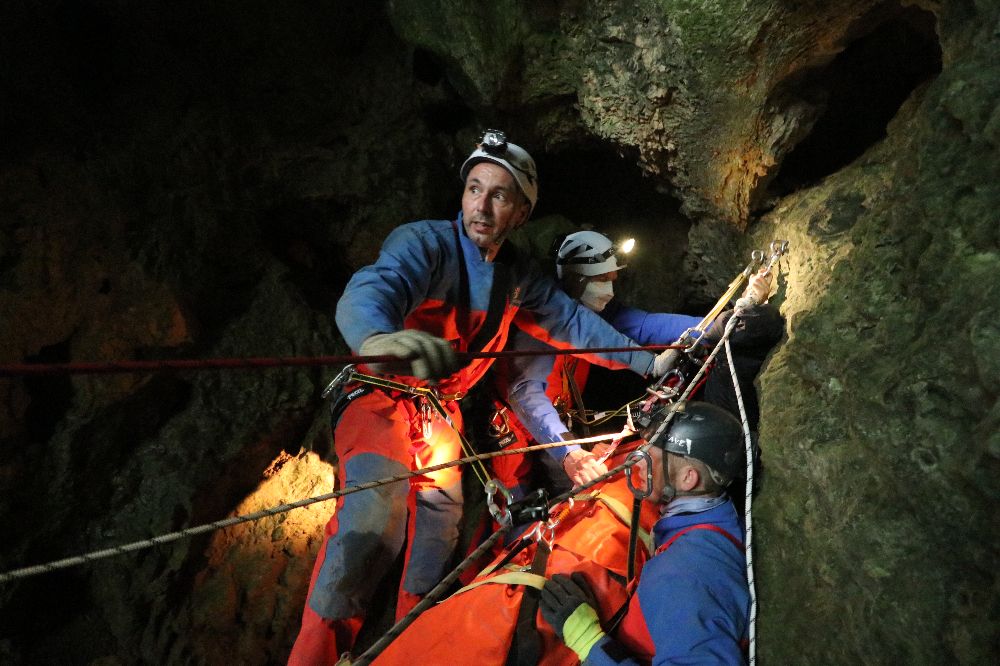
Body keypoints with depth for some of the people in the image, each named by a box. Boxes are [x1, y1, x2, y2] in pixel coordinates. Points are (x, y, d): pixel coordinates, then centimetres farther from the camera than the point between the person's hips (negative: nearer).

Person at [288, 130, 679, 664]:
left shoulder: (518, 279, 1)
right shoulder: (423, 242, -21)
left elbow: (573, 322, 11)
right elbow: (370, 290, -41)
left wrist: (646, 362, 11)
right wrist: (379, 338, -65)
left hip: (441, 410, 6)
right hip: (380, 395, -6)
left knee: (440, 520, 7)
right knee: (376, 509, -26)